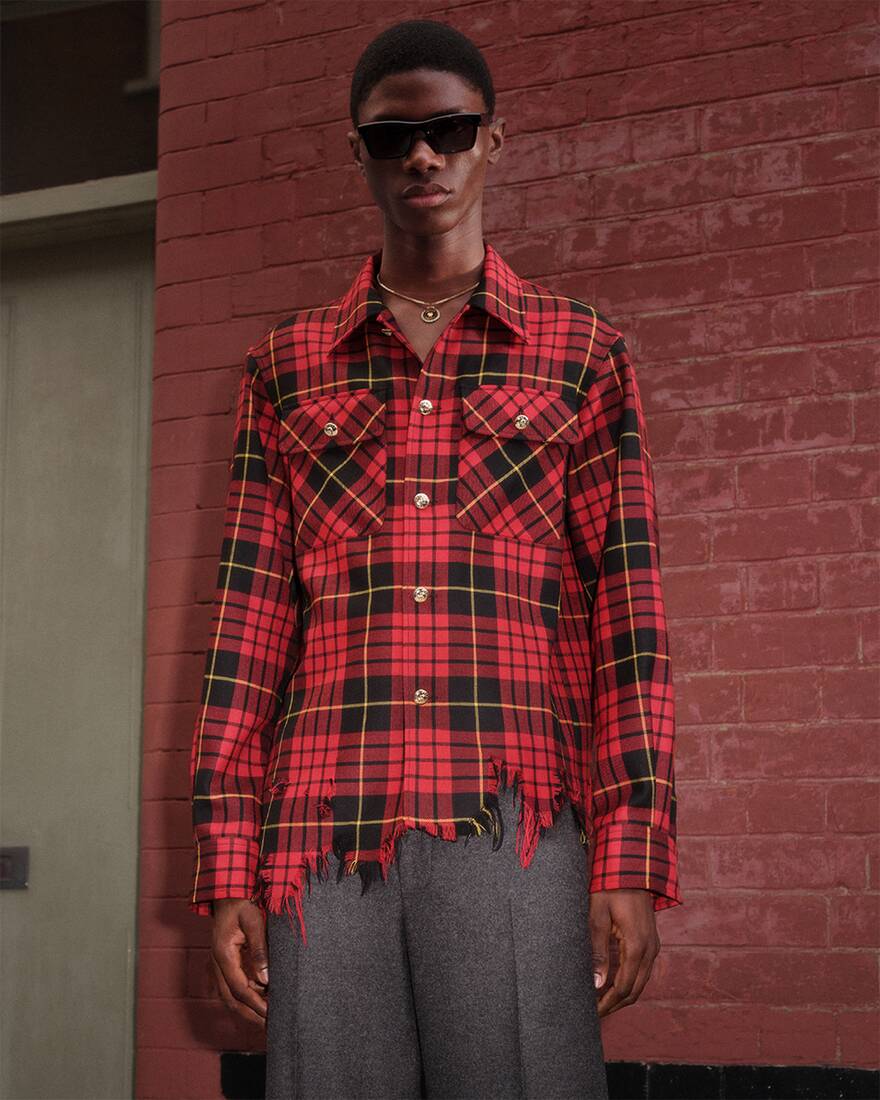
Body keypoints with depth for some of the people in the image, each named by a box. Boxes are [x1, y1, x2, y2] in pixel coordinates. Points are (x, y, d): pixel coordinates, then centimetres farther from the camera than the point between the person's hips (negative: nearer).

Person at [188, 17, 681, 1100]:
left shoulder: (581, 353, 11)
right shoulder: (286, 364, 16)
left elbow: (629, 615, 6)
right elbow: (248, 617, 11)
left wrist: (632, 860, -4)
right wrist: (226, 870, 4)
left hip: (517, 834, -1)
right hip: (323, 835, 2)